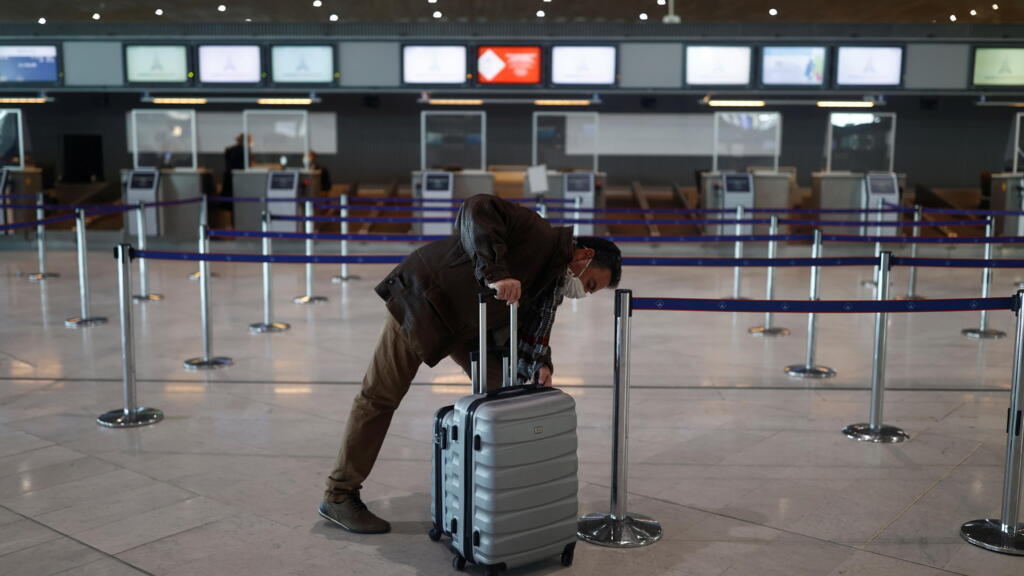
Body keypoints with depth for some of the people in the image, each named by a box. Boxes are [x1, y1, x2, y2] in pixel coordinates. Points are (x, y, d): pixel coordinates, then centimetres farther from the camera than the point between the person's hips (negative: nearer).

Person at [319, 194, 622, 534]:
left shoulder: (552, 289, 5)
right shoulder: (537, 235, -22)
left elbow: (528, 333, 3)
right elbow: (478, 211, -35)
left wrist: (540, 366, -17)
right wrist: (495, 272, -44)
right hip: (422, 299, -9)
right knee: (380, 396, -2)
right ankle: (339, 495, 9)